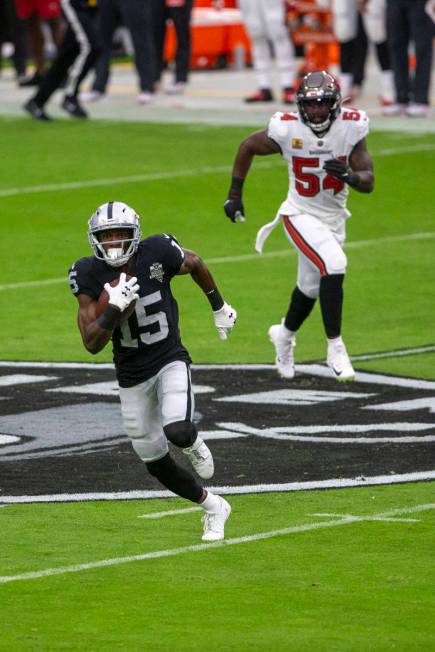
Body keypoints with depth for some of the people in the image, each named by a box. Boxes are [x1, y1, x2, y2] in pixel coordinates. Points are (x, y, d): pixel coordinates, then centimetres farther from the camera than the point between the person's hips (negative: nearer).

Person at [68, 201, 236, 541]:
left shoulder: (157, 254, -18)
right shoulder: (89, 275, -15)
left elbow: (195, 263, 7)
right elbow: (92, 344, -16)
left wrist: (219, 307, 18)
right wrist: (114, 309, -32)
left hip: (171, 362, -2)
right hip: (132, 376, 2)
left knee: (177, 431, -30)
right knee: (157, 465, 9)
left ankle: (194, 443, 9)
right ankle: (213, 507, 33)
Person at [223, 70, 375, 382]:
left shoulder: (351, 128, -16)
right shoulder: (287, 129, -21)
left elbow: (368, 182, -14)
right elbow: (248, 146, -2)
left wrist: (348, 175, -36)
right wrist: (234, 195, 2)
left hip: (333, 218, 4)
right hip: (301, 215, -4)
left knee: (311, 286, 20)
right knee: (334, 265, -26)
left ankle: (285, 335, 50)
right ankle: (336, 349, -16)